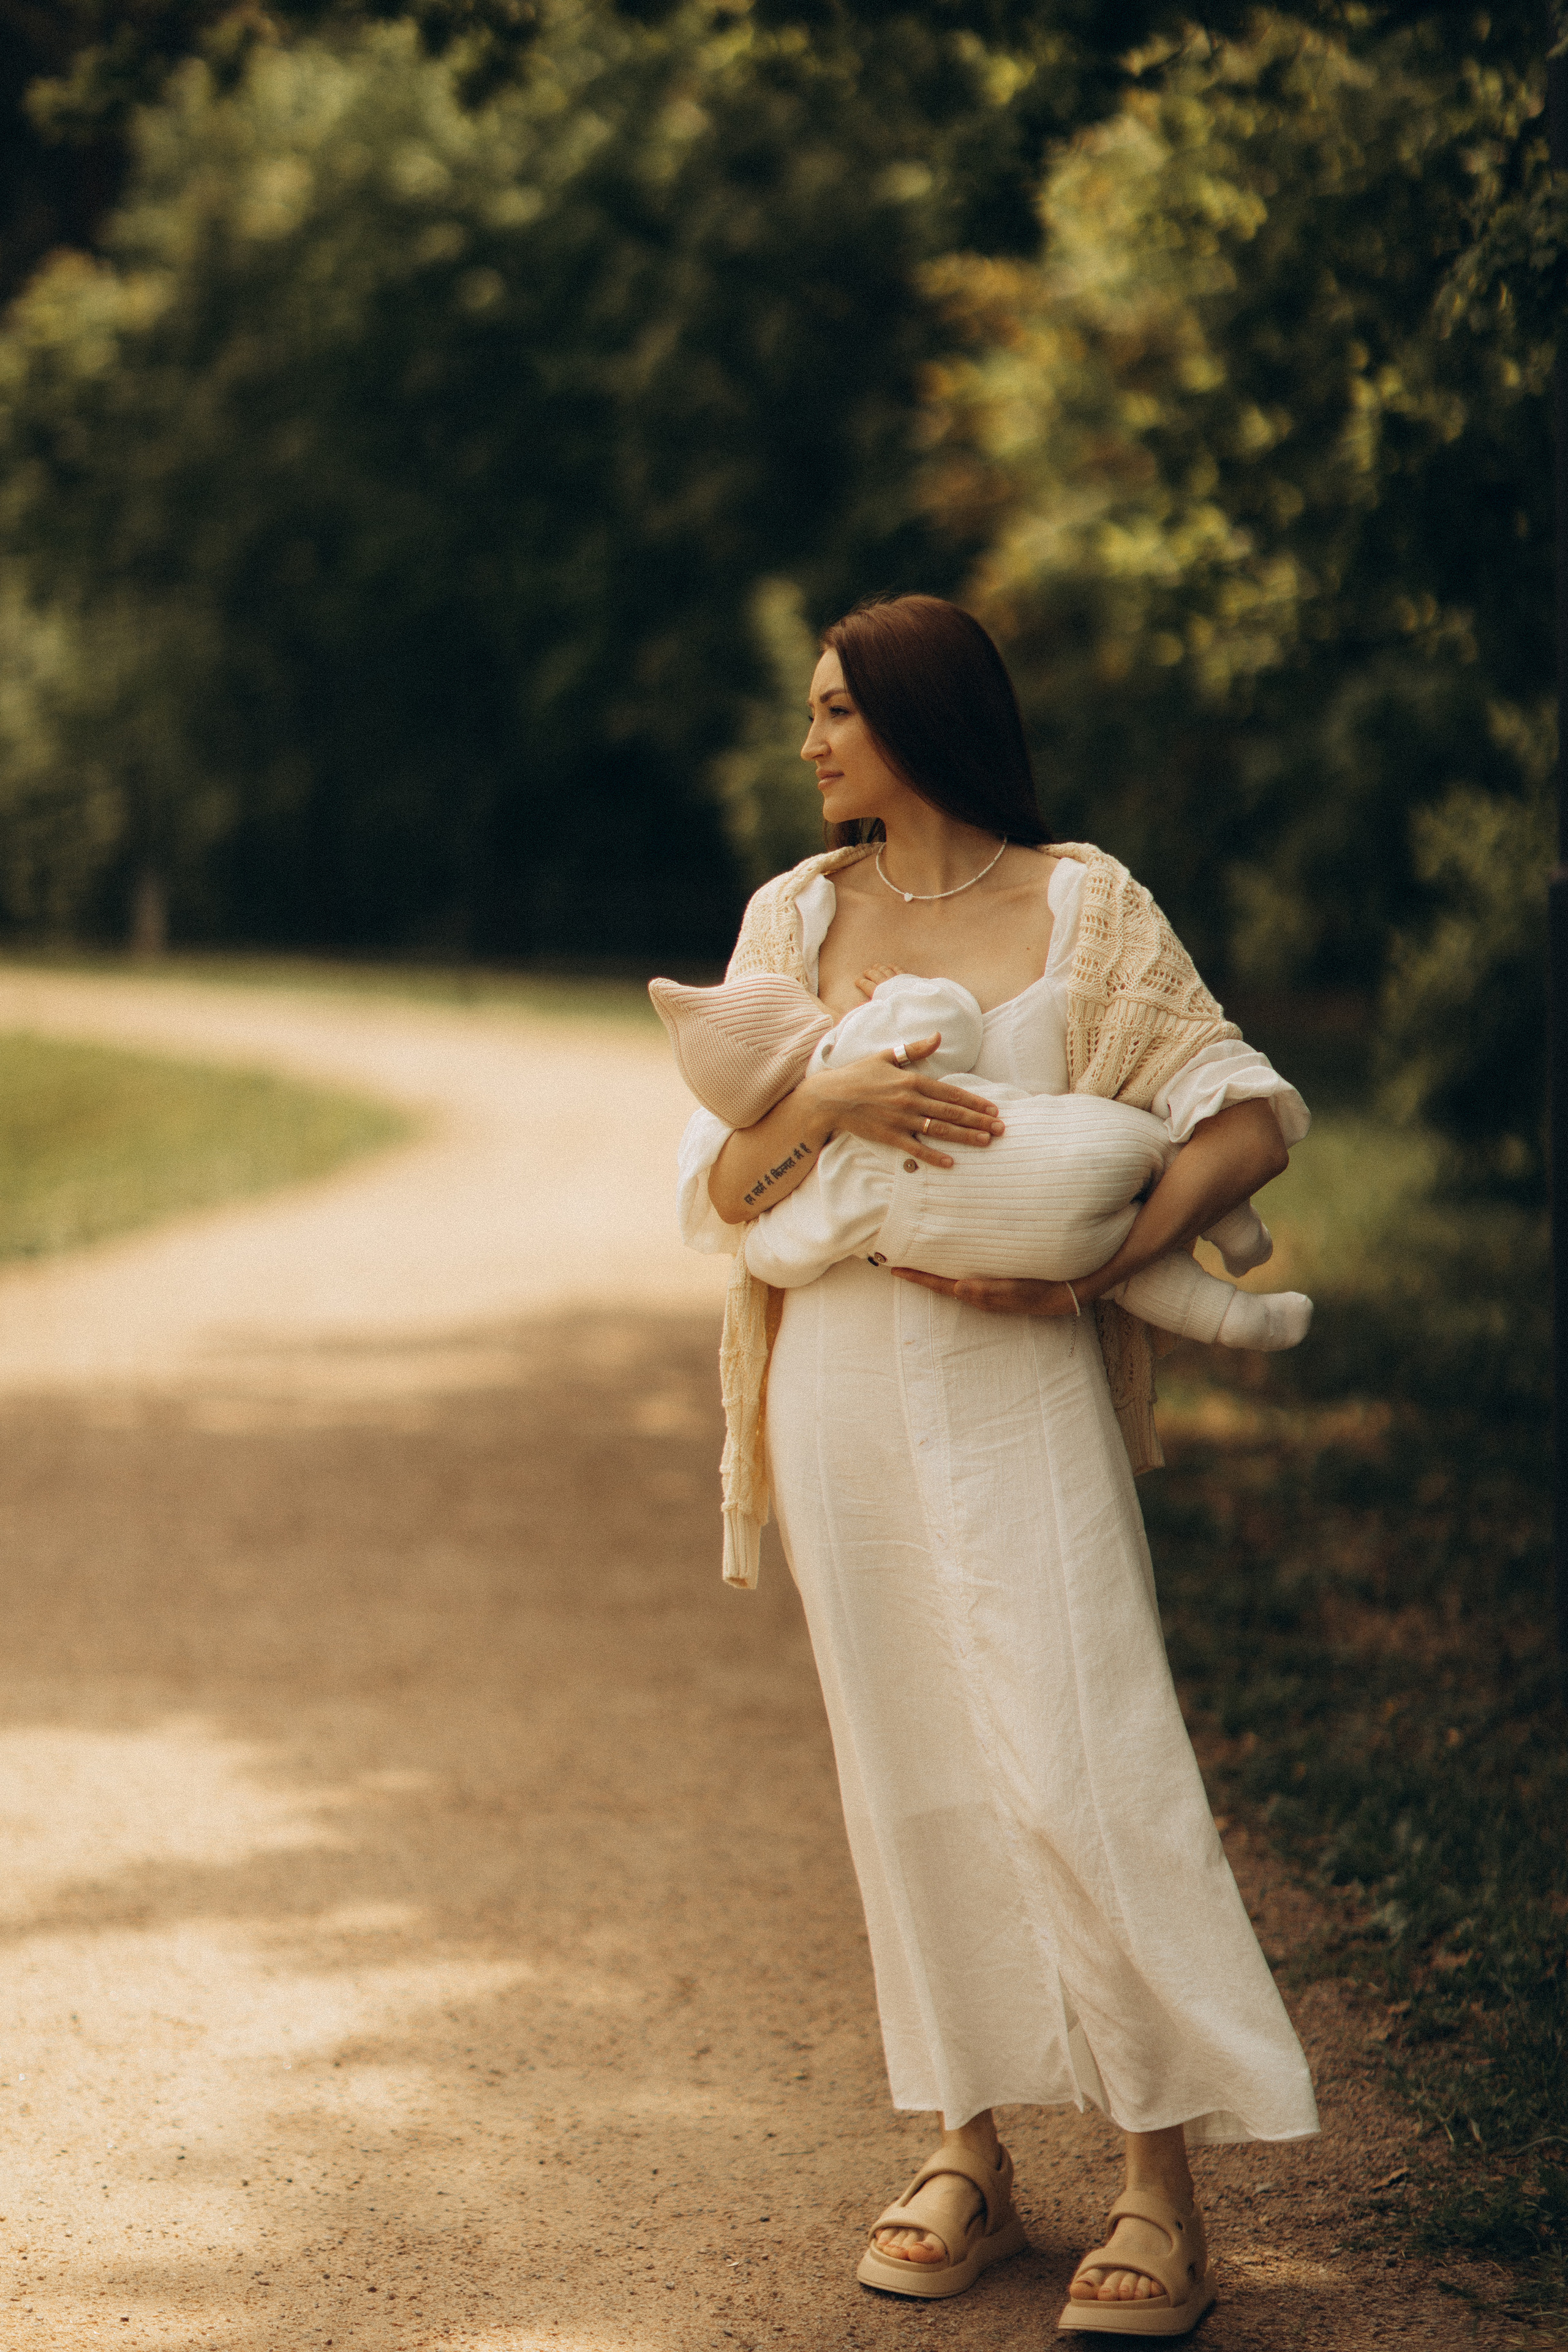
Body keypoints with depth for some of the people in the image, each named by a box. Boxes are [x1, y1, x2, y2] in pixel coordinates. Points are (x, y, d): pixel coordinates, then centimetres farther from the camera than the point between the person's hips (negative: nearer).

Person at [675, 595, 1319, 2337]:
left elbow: (1254, 1119, -4)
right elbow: (713, 1195, 4)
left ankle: (1161, 2197, -3)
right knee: (906, 1771, 7)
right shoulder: (795, 919, 9)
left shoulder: (1081, 910, 0)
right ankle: (969, 2158, 18)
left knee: (1078, 1766, -9)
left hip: (1019, 1390, -4)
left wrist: (1088, 1266, -17)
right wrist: (823, 1106, -17)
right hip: (843, 1388, 4)